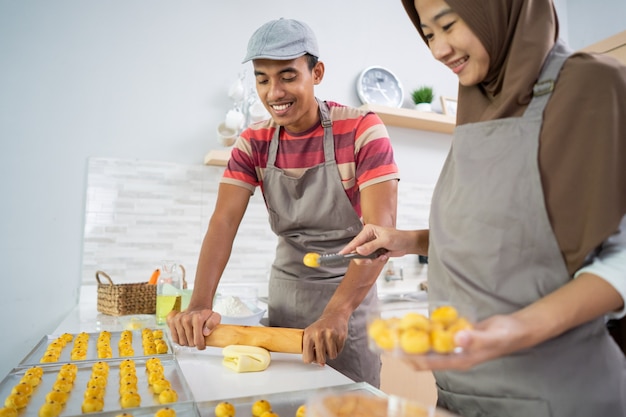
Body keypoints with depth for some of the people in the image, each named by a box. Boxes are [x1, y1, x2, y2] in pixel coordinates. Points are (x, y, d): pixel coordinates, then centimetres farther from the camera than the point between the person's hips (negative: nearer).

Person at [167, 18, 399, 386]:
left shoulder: (363, 130, -15)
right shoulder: (253, 143, -2)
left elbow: (381, 228, -24)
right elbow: (223, 223, -10)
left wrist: (337, 311, -36)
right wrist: (200, 305, -24)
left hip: (348, 293, -3)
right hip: (285, 293, 4)